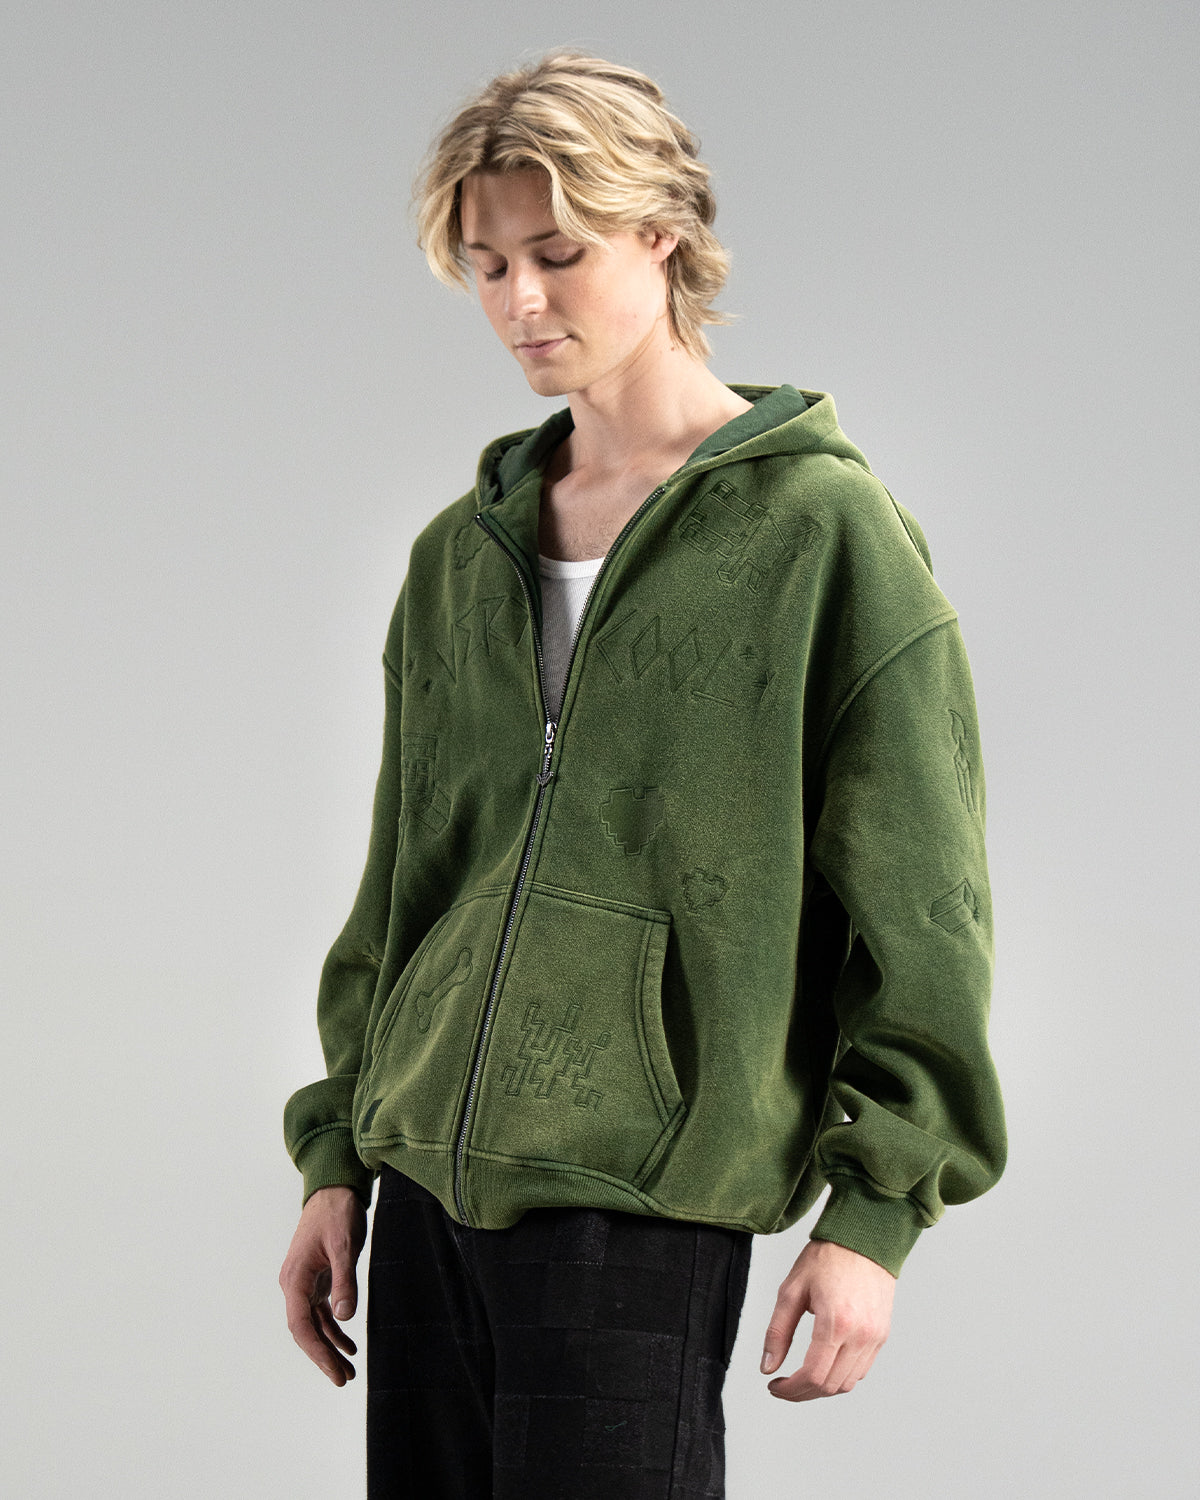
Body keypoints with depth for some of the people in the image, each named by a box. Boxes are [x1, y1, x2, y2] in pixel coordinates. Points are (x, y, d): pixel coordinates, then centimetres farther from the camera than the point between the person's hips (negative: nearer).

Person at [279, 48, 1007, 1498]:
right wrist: (336, 1157, 15)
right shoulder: (460, 555, 13)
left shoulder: (824, 534, -4)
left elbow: (919, 911, -5)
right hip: (426, 1185, 6)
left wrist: (874, 1209, -9)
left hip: (646, 1211, -6)